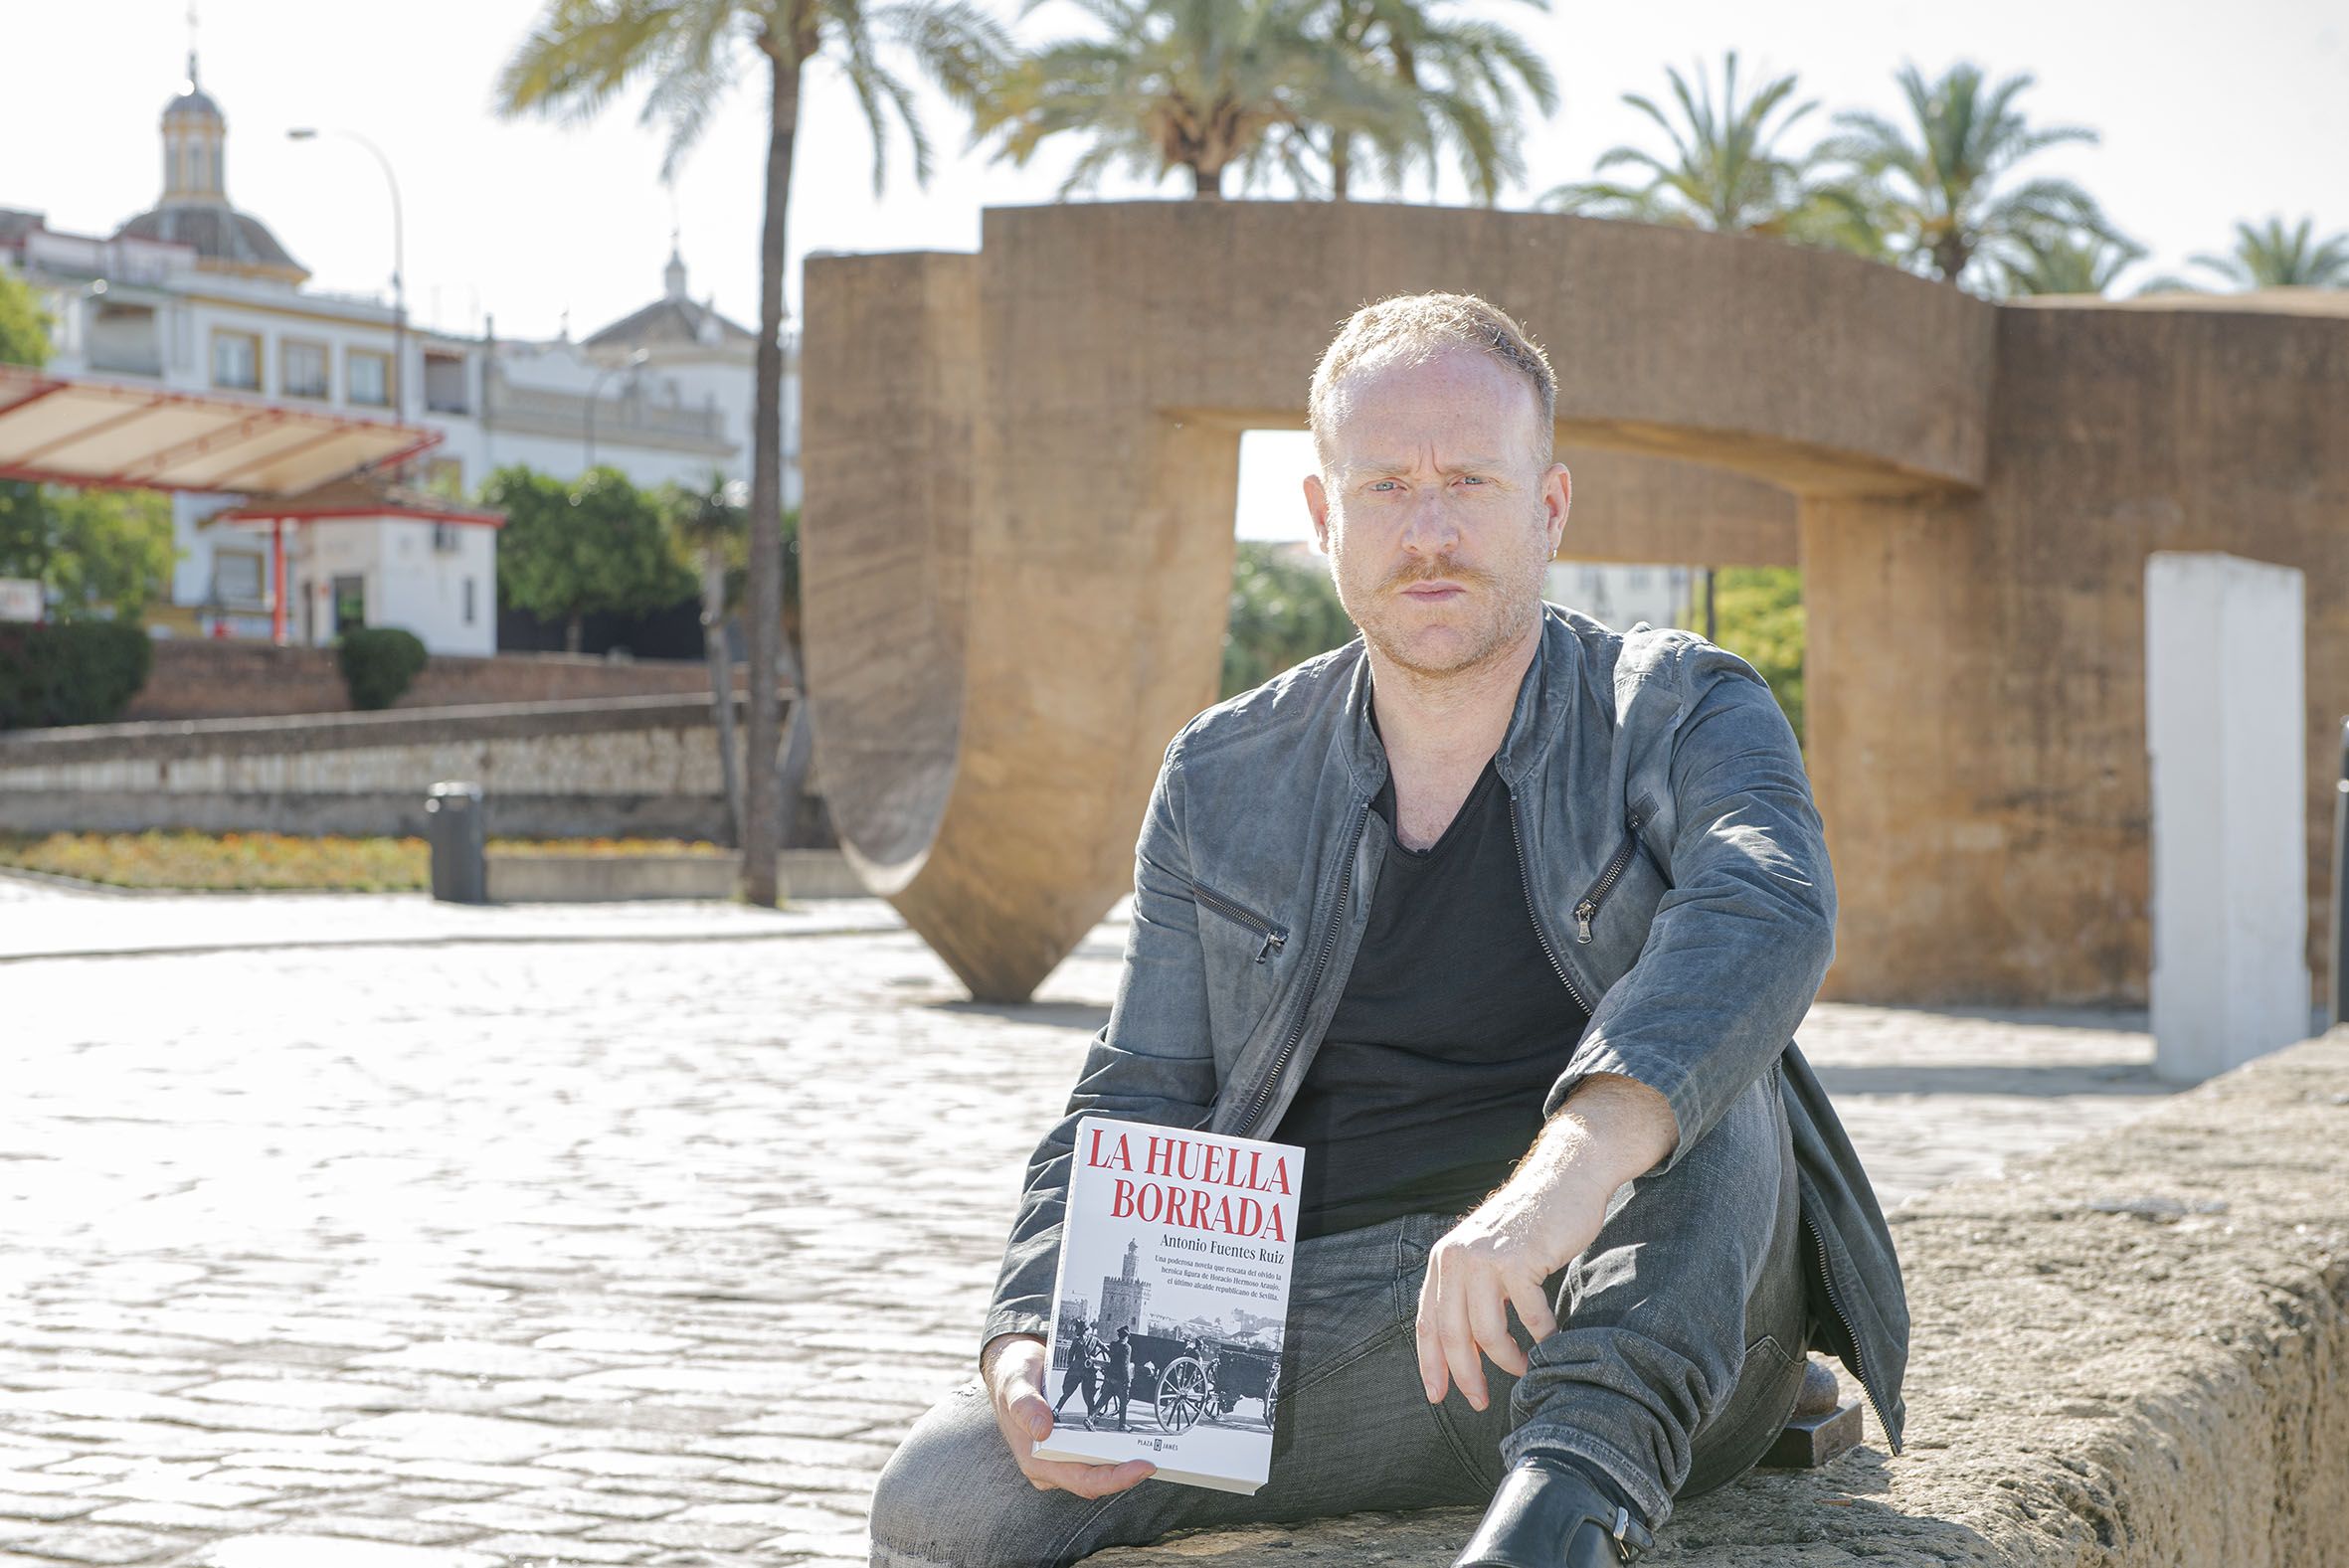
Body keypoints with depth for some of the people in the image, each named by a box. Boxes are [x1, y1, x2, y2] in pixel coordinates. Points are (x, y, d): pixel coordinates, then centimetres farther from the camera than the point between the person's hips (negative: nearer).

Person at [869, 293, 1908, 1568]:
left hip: (1650, 1317, -2)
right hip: (1323, 1330, 3)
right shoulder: (1221, 786, 13)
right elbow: (1139, 1101, 12)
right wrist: (1032, 1343, -10)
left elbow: (1766, 911, -22)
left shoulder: (1681, 713, 1)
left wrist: (1570, 1168, -42)